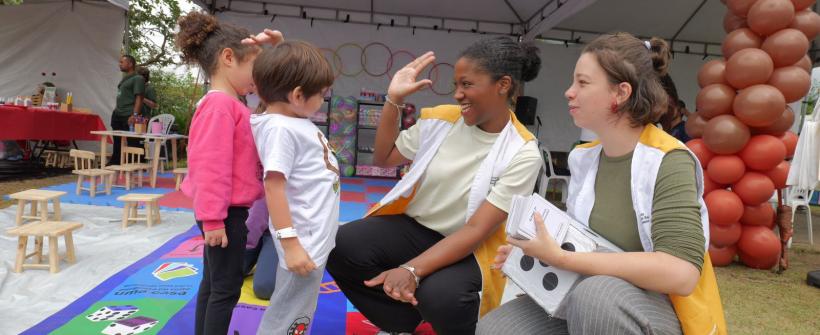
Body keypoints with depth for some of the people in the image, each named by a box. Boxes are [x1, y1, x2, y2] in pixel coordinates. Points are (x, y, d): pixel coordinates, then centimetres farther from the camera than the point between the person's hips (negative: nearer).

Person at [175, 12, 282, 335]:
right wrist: (214, 219, -23)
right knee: (226, 288, 0)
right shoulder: (221, 104, -19)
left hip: (226, 211, 10)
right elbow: (211, 166, -24)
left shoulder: (228, 104, 13)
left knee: (213, 283, 19)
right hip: (226, 213, -10)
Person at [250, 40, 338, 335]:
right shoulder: (280, 129, -21)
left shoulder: (294, 121, 7)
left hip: (316, 236, 10)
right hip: (304, 240, -10)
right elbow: (273, 187, -26)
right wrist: (290, 243, -27)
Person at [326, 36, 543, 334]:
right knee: (342, 246, -22)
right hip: (413, 226, 4)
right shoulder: (441, 119, -3)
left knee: (439, 298, -35)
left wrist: (412, 270, -32)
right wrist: (394, 101, -4)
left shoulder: (522, 154, -14)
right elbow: (384, 159, 10)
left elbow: (477, 230, -20)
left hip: (467, 248, -3)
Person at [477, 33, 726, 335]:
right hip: (589, 303, 6)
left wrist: (561, 258, -29)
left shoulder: (668, 161, -18)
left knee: (597, 295, -37)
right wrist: (539, 252, -7)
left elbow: (681, 273, -30)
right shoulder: (583, 158, 2)